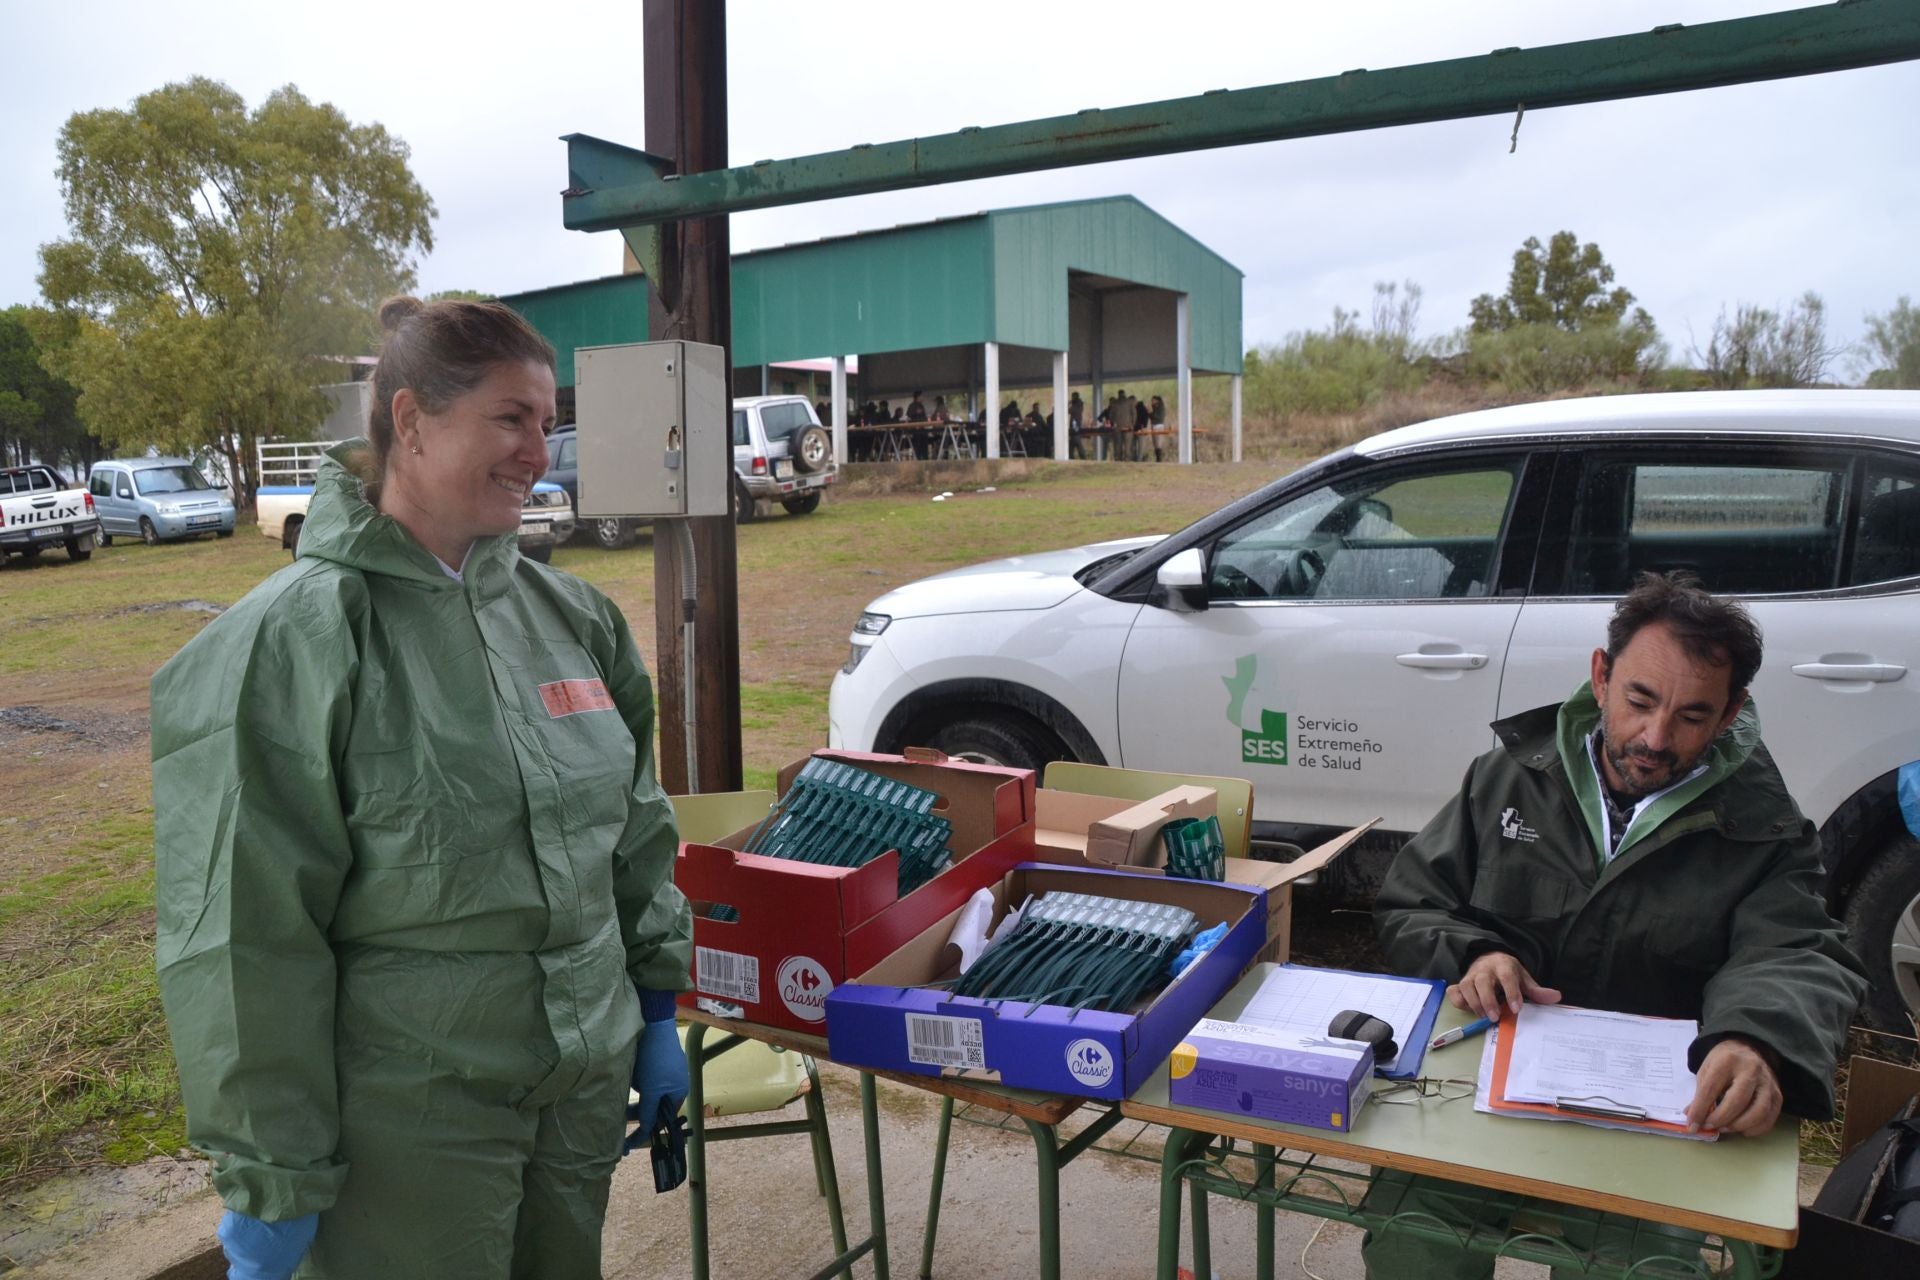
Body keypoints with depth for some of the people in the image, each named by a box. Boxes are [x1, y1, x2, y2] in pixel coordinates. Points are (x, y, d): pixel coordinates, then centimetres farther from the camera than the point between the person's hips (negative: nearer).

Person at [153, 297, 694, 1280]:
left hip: (588, 1087, 6)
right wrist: (271, 1181, -11)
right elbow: (246, 935, -14)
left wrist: (656, 1009, 11)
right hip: (406, 1130, -5)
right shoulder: (288, 644, -14)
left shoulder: (569, 613, 2)